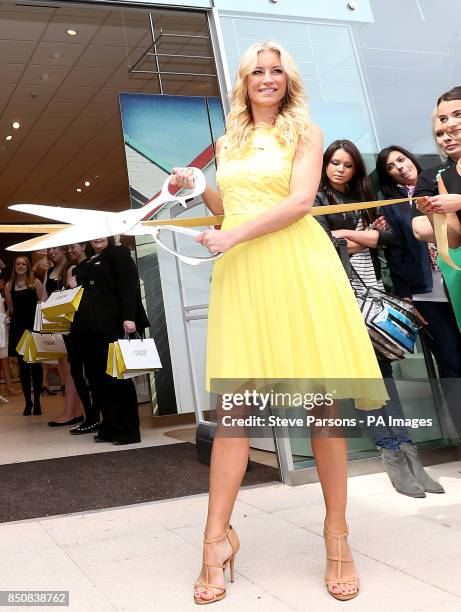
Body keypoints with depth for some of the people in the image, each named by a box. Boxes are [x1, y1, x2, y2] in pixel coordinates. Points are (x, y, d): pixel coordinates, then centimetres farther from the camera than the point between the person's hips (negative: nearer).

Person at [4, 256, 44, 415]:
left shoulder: (35, 282, 0)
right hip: (18, 328, 2)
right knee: (22, 365, 4)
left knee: (35, 364, 1)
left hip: (34, 326, -2)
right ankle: (28, 402, 11)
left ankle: (37, 402, 8)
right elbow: (11, 308, 13)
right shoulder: (9, 285, 7)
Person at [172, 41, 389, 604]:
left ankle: (336, 534, 11)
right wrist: (196, 187, 10)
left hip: (297, 266, -3)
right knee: (232, 404, -3)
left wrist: (235, 235, -13)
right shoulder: (229, 142, 21)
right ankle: (218, 537, 3)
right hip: (240, 271, 3)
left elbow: (300, 201, -7)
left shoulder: (305, 133, 8)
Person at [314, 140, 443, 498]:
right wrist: (367, 235, 1)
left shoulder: (364, 198, 23)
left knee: (381, 365, -3)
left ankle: (404, 453, -6)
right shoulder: (318, 199, 8)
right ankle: (394, 451, -11)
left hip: (371, 289, 4)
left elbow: (389, 236, 8)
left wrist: (347, 235, -1)